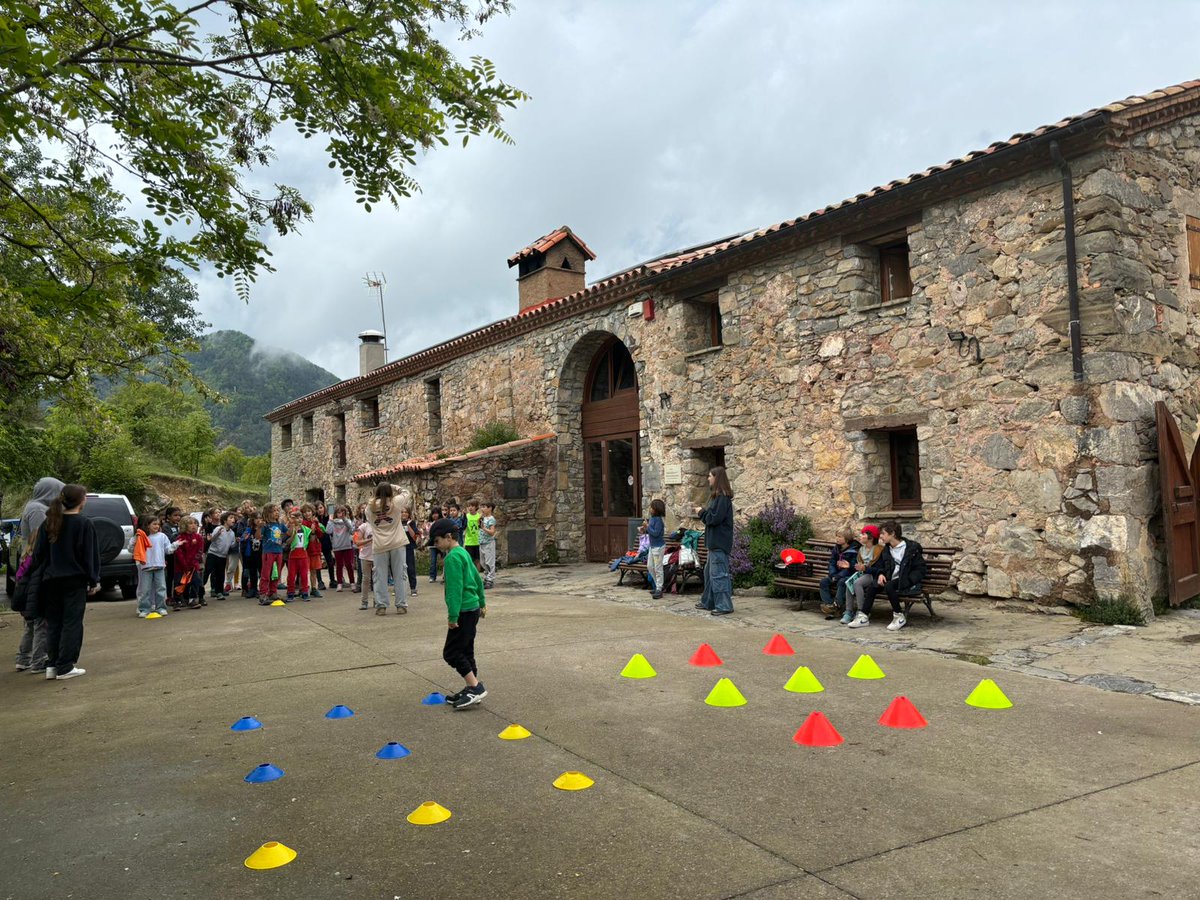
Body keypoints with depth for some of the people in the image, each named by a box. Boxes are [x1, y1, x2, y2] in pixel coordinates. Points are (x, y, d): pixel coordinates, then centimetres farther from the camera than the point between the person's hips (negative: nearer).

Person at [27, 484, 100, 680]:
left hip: (52, 581, 5)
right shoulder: (84, 524, -9)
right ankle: (65, 667, 2)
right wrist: (94, 581, -2)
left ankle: (52, 666, 14)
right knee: (72, 623, 2)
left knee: (53, 623, 13)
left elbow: (39, 553, 7)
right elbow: (90, 555, -9)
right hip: (75, 581, -5)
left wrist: (41, 575, 14)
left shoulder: (49, 523, 5)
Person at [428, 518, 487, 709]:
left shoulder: (452, 558, -17)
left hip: (464, 611, -10)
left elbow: (455, 589, -22)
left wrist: (453, 616, -20)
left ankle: (476, 687, -6)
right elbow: (477, 578, 21)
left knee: (451, 652, -5)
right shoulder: (463, 553, 13)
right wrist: (482, 602, 28)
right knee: (466, 651, 14)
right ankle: (472, 688, 19)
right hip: (472, 608, 10)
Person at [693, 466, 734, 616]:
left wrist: (702, 512, -7)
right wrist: (703, 512, 5)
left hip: (720, 543, -11)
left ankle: (724, 605, -3)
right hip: (715, 541, 11)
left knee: (718, 574, -7)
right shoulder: (717, 496, 15)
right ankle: (708, 602, 26)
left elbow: (715, 518, -20)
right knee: (709, 572, 17)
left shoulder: (722, 497, -16)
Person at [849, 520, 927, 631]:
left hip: (906, 582, -6)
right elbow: (878, 566, 23)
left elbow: (920, 569, -7)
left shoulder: (912, 547, -5)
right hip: (890, 579, 6)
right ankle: (864, 616, -21)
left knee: (889, 585, -33)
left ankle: (899, 617, -20)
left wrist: (905, 581, -20)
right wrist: (880, 574, -2)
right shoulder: (886, 550, 15)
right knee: (872, 585, -19)